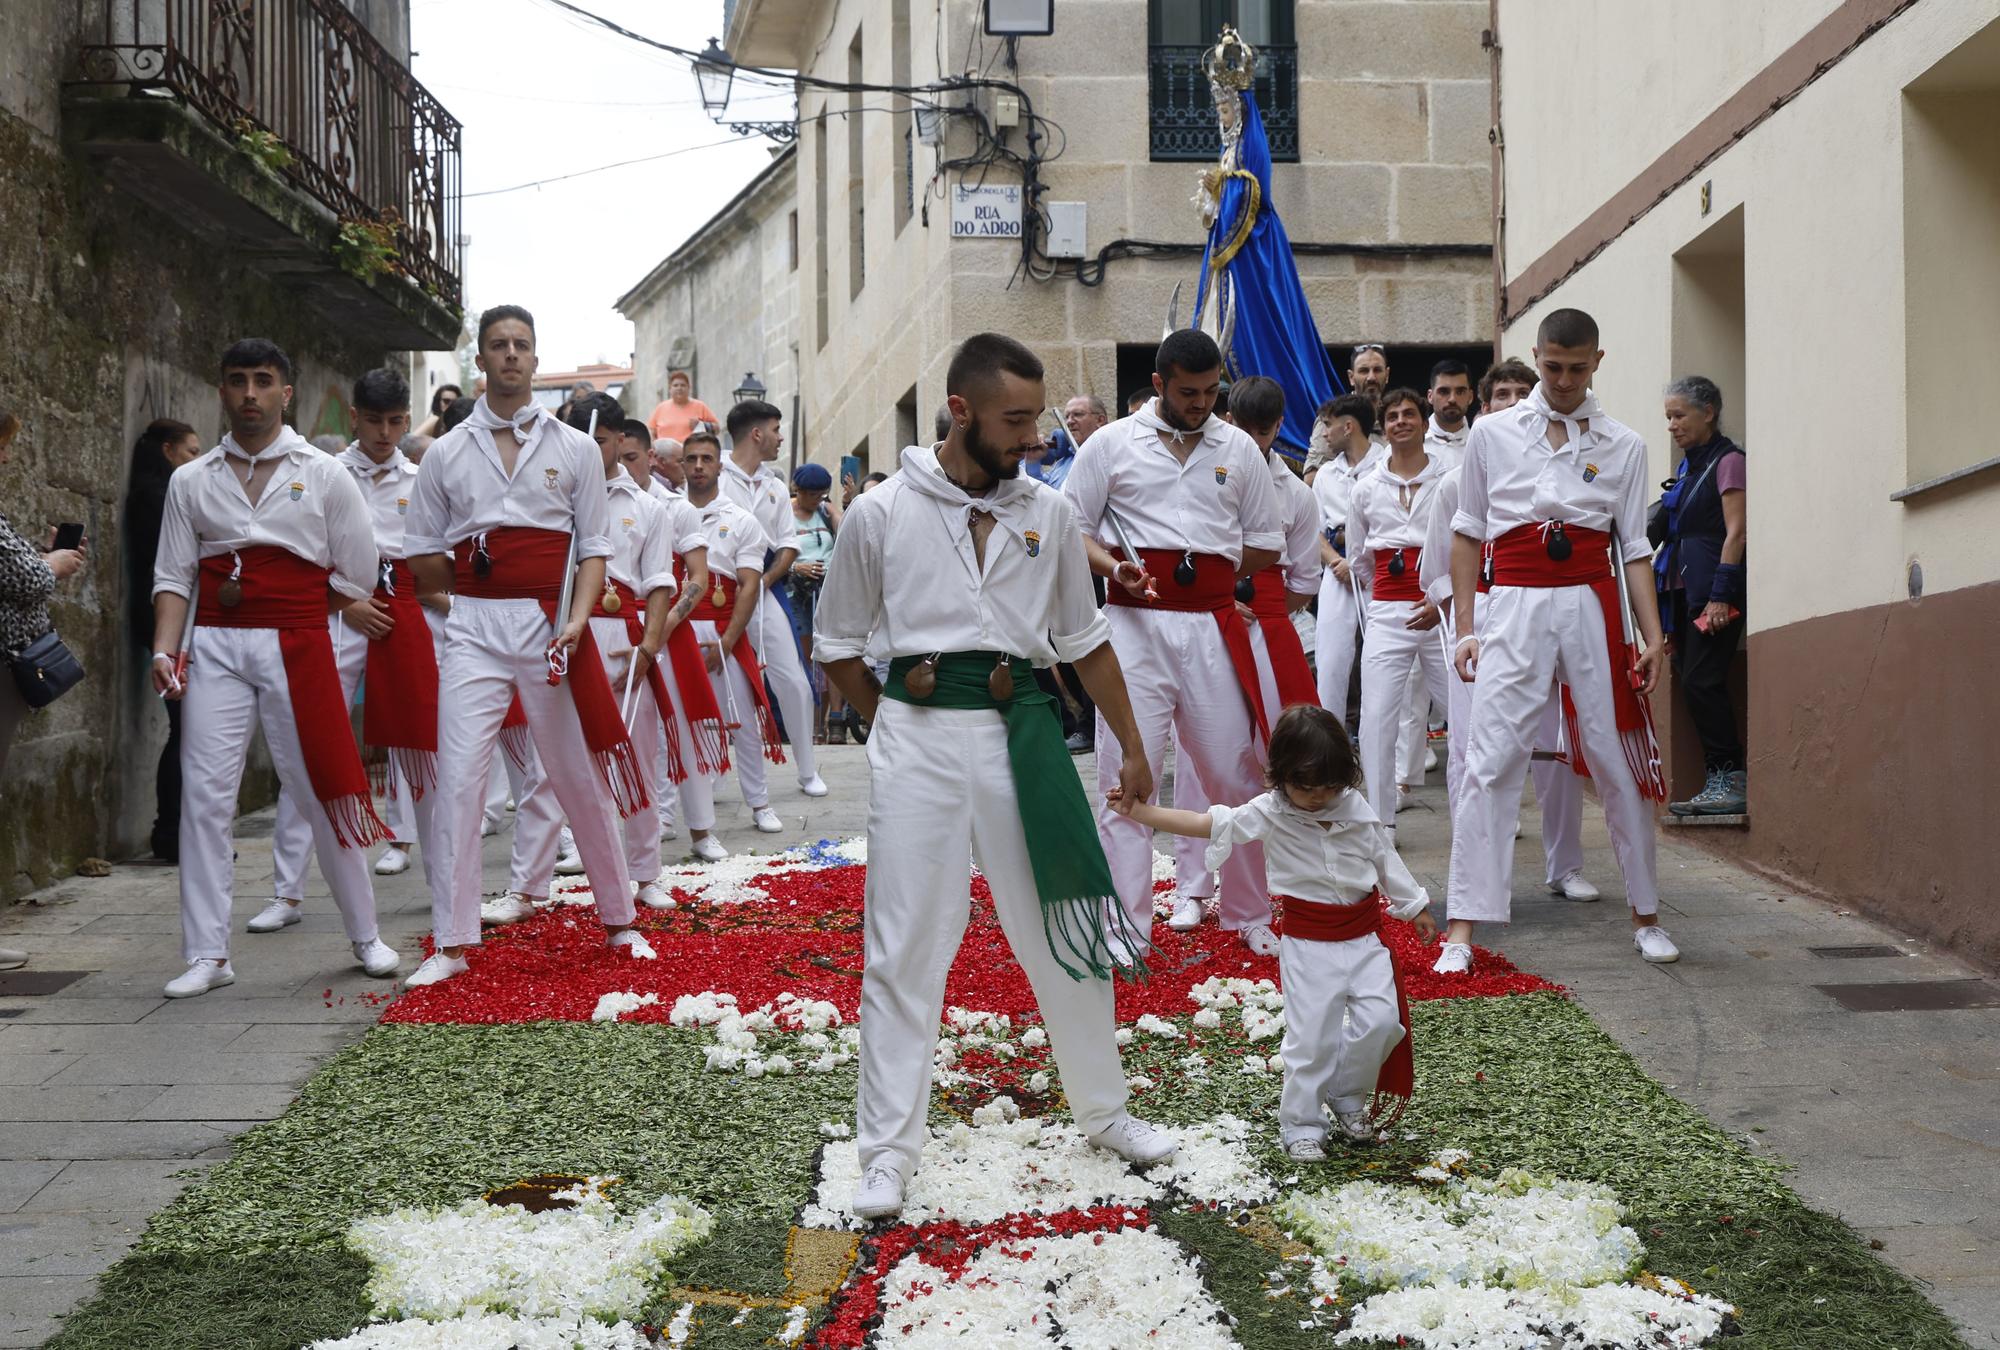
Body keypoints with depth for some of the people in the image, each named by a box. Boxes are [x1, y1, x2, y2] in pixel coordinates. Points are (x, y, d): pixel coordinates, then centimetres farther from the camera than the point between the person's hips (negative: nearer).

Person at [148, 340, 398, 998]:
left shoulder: (325, 475, 6)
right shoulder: (191, 482, 10)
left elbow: (355, 575, 7)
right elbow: (173, 574, 7)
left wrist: (275, 600, 8)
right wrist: (164, 649, -7)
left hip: (298, 647, -2)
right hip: (214, 648, 2)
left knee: (326, 792, 2)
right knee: (204, 795, -3)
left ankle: (365, 936, 17)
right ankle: (207, 955, 3)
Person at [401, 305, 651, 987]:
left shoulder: (575, 449, 8)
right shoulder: (447, 453, 9)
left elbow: (594, 548, 3)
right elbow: (424, 561, 13)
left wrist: (576, 622, -11)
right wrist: (474, 569, -3)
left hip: (552, 628, 0)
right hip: (474, 629, 0)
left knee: (580, 779, 7)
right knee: (458, 782, -7)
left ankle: (619, 922, 20)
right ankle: (453, 942, -1)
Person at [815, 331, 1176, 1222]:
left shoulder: (1047, 512, 6)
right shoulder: (882, 513, -2)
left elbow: (1085, 639, 15)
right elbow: (837, 644, 8)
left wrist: (1131, 747, 17)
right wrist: (897, 723, 4)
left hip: (1017, 729, 3)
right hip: (917, 736, -3)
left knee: (1068, 929, 10)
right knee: (905, 948, 0)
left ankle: (1103, 1113, 28)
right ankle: (889, 1152, 9)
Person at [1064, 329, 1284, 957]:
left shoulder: (1240, 449, 12)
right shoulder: (1112, 444, 6)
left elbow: (1266, 546, 16)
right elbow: (1071, 529, 6)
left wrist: (1208, 566, 3)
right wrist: (1115, 568, -12)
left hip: (1213, 628, 2)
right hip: (1136, 624, -2)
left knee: (1236, 776, 6)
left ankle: (1251, 917, 21)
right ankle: (1125, 929, 3)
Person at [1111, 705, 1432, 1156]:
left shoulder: (1356, 808, 0)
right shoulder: (1269, 813, -9)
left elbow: (1384, 859, 13)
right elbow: (1204, 824, -15)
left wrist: (1416, 908, 20)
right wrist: (1140, 812, -23)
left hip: (1363, 936, 3)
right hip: (1308, 943, -3)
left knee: (1380, 1019, -5)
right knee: (1310, 1034, -3)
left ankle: (1346, 1095, 19)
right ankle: (1301, 1125, 12)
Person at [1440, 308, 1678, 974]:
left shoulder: (1623, 445, 9)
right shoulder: (1492, 433, 7)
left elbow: (1634, 548, 9)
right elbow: (1467, 534, 11)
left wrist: (1651, 634, -2)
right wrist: (1464, 628, 4)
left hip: (1592, 605, 1)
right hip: (1514, 604, -1)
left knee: (1618, 760, 5)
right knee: (1490, 761, -9)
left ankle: (1645, 915, 19)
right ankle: (1462, 929, -8)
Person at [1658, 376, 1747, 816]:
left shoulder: (1728, 461, -5)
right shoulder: (1689, 466, 20)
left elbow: (1736, 532, -13)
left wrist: (1721, 595, -20)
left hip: (1714, 594, -9)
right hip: (1685, 592, 9)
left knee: (1700, 682, -14)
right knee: (1692, 684, 4)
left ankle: (1729, 780, -10)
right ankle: (1721, 781, 6)